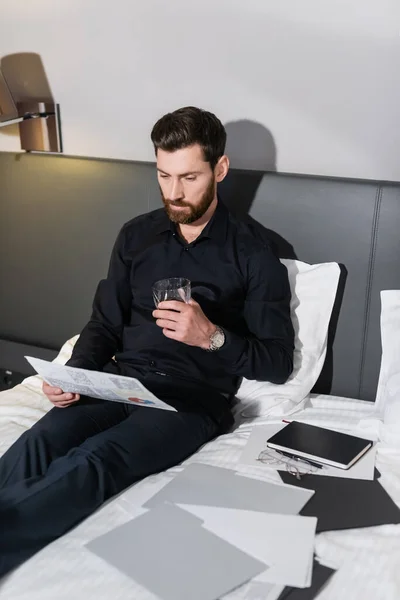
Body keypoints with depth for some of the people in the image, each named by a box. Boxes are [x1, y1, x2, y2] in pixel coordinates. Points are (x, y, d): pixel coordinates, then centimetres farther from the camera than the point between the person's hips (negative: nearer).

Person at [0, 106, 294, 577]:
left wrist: (212, 336, -18)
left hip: (195, 398, -3)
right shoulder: (137, 235, 13)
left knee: (94, 460, -33)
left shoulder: (253, 255, 1)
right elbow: (104, 324, 15)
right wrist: (73, 374, -5)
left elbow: (278, 363, 0)